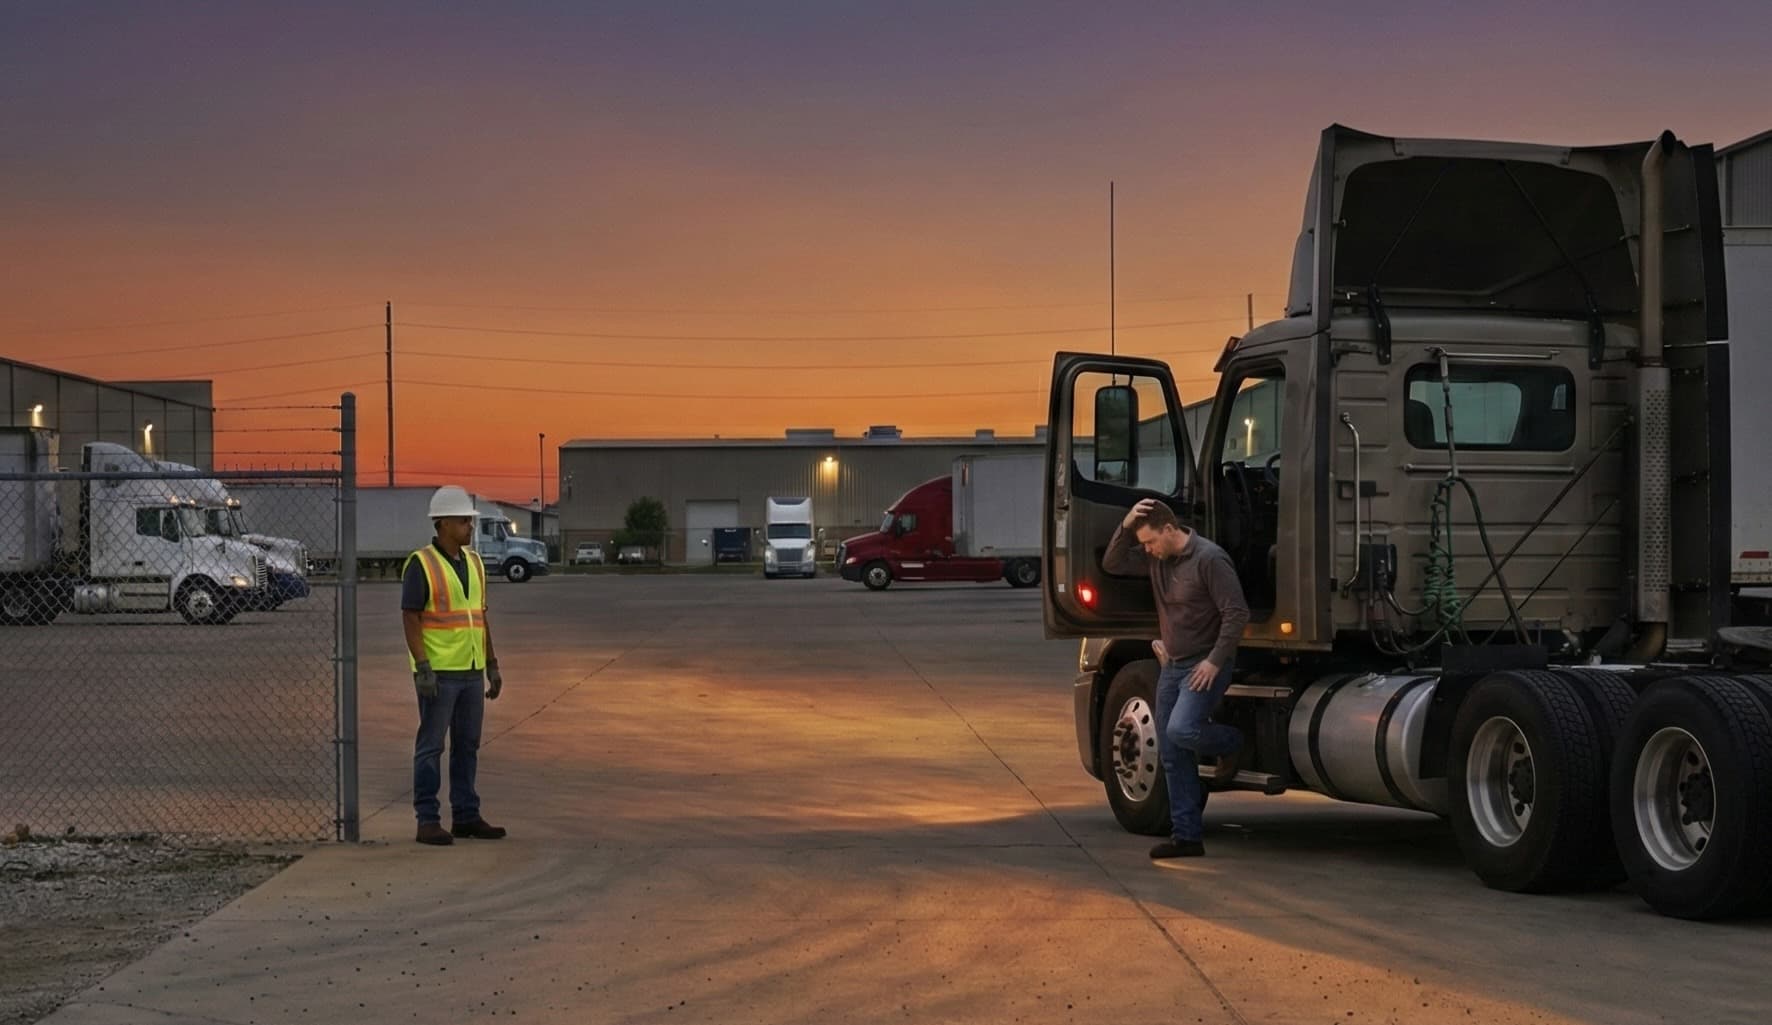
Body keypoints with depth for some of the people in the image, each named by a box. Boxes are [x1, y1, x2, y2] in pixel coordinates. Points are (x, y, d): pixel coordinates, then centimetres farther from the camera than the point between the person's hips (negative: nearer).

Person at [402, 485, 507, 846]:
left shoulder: (473, 562, 12)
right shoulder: (421, 564, -10)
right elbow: (410, 619, -13)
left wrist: (492, 666, 14)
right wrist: (423, 668, -20)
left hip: (470, 671, 7)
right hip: (438, 672, -7)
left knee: (467, 746, 10)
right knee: (431, 746, -2)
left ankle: (466, 816, 16)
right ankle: (428, 820, 1)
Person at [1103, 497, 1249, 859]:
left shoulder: (1209, 559, -18)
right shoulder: (1156, 558, 7)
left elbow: (1236, 613, -20)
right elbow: (1113, 564, 13)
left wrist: (1215, 661, -22)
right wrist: (1125, 526, -3)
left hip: (1204, 667, -8)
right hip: (1171, 666, 8)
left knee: (1181, 731, -27)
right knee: (1172, 755, 6)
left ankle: (1231, 742, 5)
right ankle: (1186, 836, 11)